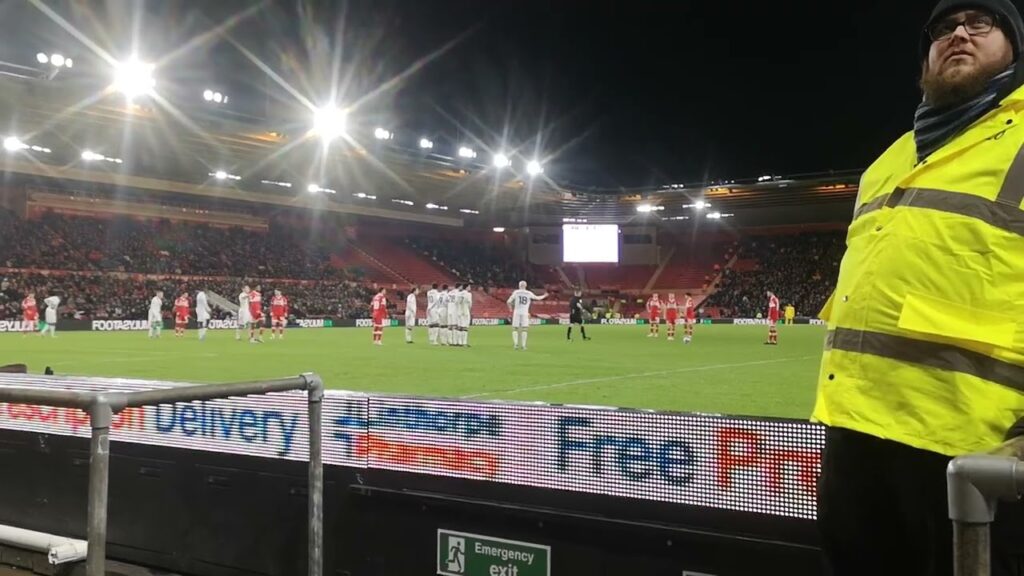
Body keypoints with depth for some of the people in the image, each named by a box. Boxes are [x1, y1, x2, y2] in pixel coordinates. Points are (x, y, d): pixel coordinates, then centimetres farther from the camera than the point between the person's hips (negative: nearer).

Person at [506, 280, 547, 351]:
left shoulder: (516, 292, 1)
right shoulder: (529, 293, 2)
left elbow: (508, 302, 1)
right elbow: (537, 298, 12)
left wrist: (510, 309, 20)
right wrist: (544, 296, 32)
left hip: (517, 312, 0)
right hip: (525, 313, 0)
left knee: (515, 329, 6)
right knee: (524, 329, 5)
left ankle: (515, 344, -9)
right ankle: (523, 345, 1)